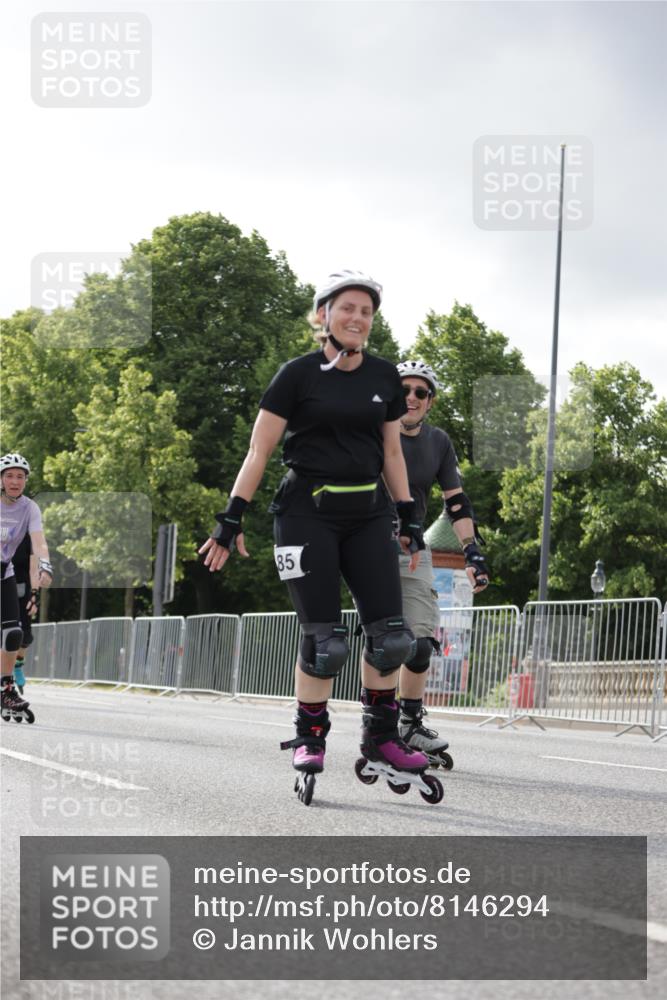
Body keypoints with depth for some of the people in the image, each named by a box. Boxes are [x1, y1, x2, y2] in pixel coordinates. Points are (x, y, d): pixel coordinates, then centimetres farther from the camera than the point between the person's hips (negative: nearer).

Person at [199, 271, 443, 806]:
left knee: (390, 633, -4)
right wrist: (232, 519, -7)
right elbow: (260, 450, -2)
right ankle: (309, 740, 10)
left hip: (368, 514, 4)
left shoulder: (384, 377, 9)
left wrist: (409, 519, 13)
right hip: (308, 513, -4)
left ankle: (381, 741, 10)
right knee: (324, 638, -8)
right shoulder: (299, 374, -3)